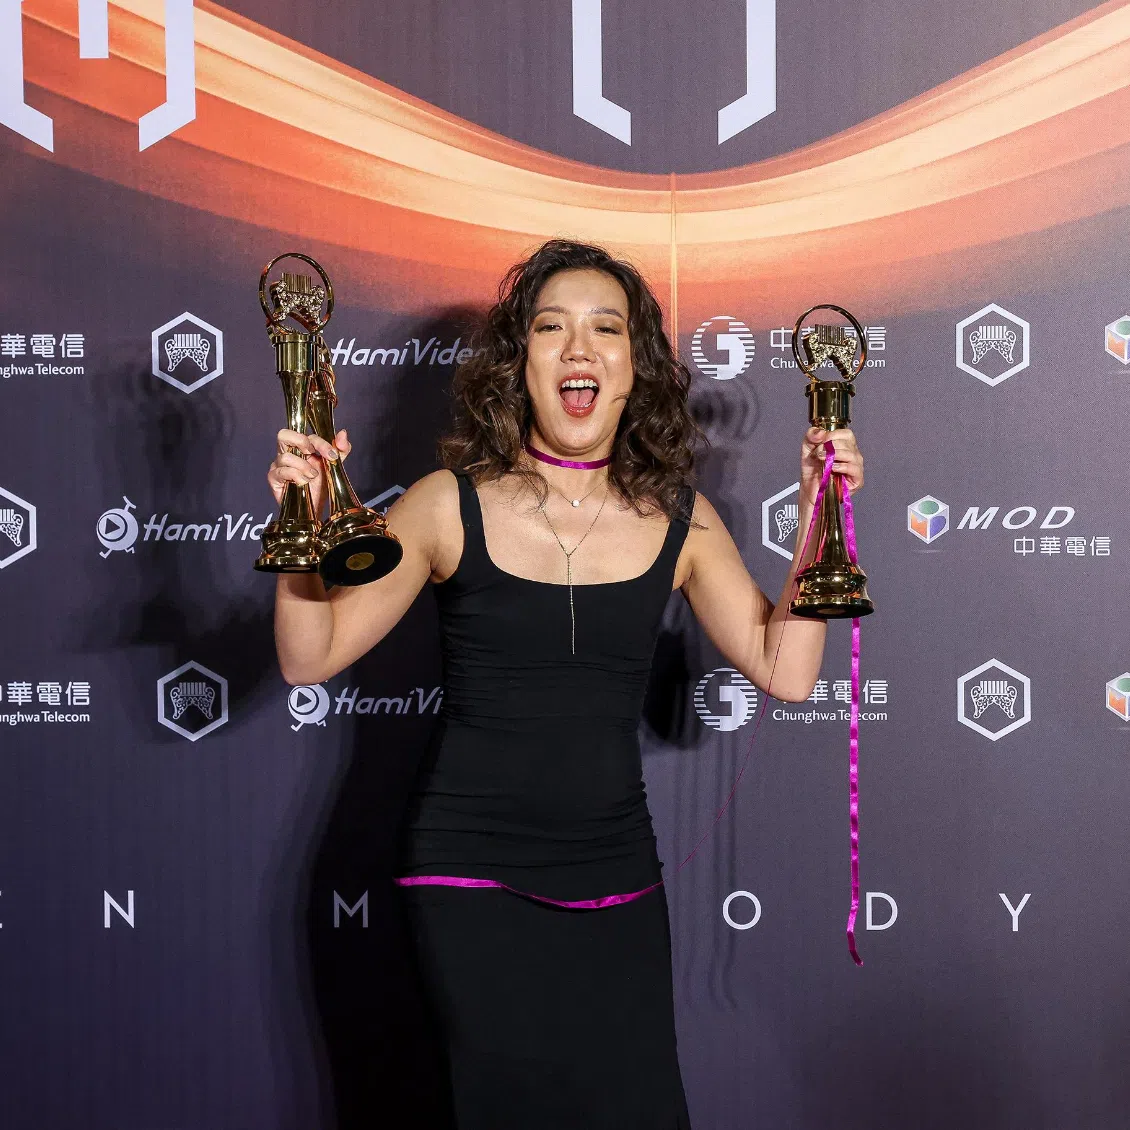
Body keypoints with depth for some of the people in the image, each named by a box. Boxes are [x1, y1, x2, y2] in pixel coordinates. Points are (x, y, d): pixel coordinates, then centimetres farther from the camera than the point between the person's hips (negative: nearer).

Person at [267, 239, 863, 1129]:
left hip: (617, 879, 3)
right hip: (472, 879, -2)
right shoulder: (452, 505, -5)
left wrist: (817, 517, -4)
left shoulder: (679, 520, 1)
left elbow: (785, 671, 0)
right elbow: (310, 658, -5)